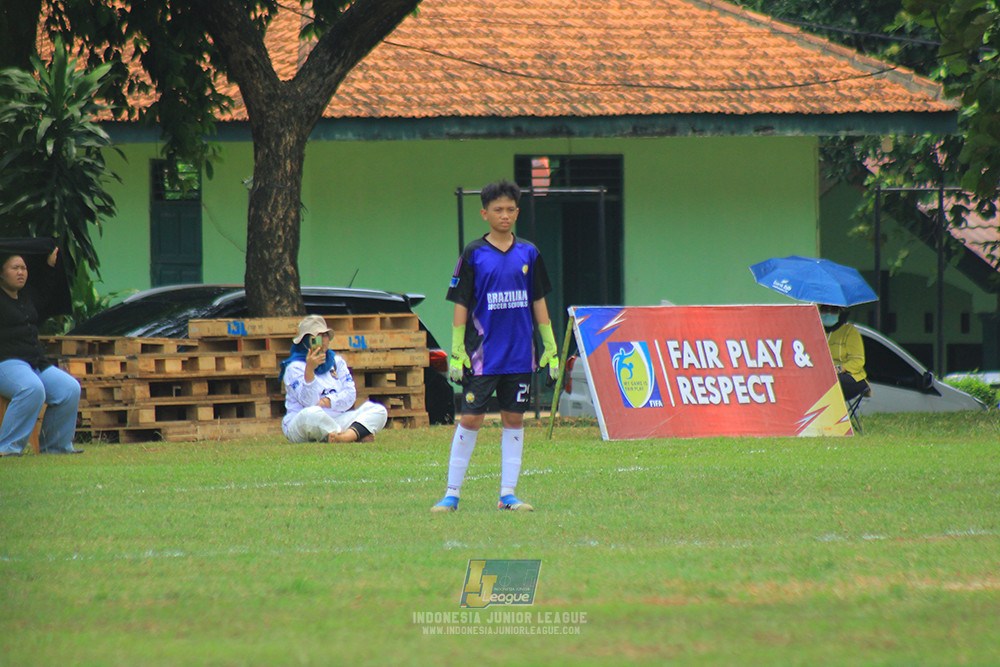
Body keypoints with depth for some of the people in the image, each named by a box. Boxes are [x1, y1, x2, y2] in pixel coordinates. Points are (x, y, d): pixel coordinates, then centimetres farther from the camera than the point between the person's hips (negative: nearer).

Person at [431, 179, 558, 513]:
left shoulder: (528, 253, 7)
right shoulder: (474, 254, -2)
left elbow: (538, 301, 12)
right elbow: (461, 304, -1)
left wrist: (551, 348, 10)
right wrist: (457, 352, -5)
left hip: (520, 354, 3)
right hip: (483, 355, -3)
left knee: (514, 420, 5)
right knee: (470, 419, -4)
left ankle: (508, 494, 10)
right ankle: (452, 493, 2)